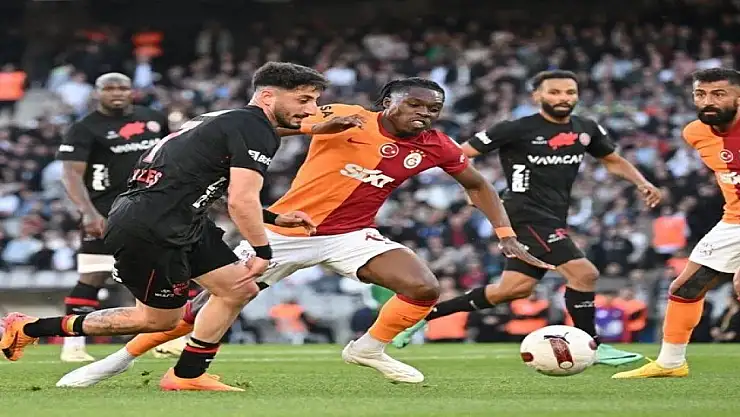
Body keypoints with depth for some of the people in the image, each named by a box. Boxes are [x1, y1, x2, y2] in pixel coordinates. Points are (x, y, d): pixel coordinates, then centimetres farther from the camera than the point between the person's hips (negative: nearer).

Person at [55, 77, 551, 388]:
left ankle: (370, 348, 4)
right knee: (206, 305, -2)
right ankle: (117, 361, 14)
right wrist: (320, 126, -31)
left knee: (425, 287, -21)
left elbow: (478, 185, 14)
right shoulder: (347, 119, -14)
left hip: (351, 234, 3)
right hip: (285, 230, -3)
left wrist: (506, 237, 6)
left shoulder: (435, 146, -4)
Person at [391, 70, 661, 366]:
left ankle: (426, 313, 20)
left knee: (514, 289, 10)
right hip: (527, 216, -8)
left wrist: (642, 183, 7)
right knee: (584, 273, -19)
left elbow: (613, 161, 24)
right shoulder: (517, 130, -10)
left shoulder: (587, 130, 8)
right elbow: (460, 154, -7)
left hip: (553, 219, 8)